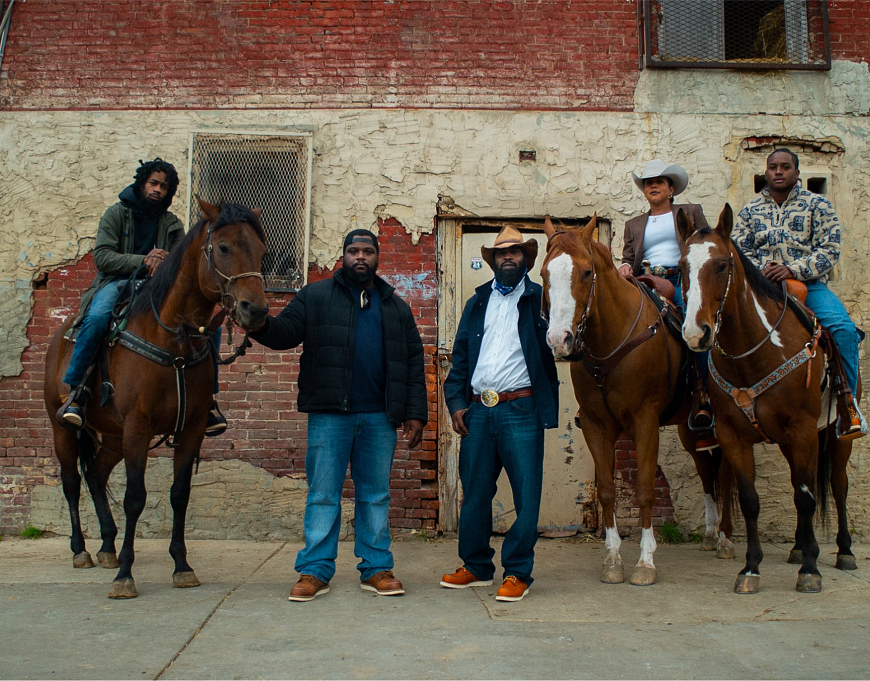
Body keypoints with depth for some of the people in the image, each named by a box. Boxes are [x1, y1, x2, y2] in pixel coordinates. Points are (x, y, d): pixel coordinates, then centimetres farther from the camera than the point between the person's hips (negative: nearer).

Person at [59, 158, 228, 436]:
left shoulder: (172, 224, 16)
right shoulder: (117, 214, 7)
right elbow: (102, 256, -5)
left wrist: (165, 260, -16)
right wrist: (142, 260, -18)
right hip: (117, 281, -3)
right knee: (97, 317, -37)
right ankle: (75, 392, -26)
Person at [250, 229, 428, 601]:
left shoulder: (396, 307, 15)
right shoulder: (315, 296, 7)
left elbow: (414, 362, 12)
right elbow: (284, 332, -3)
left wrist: (415, 413, 4)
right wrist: (259, 324, -27)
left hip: (380, 417, 2)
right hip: (329, 415, -2)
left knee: (376, 496, 9)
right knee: (322, 495, 3)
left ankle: (376, 569, 19)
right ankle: (315, 570, 12)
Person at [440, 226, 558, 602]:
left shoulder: (540, 299, 8)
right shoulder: (476, 304, 18)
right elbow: (460, 359, 16)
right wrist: (456, 404, 7)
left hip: (521, 410, -3)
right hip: (477, 411, 4)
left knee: (526, 495, -1)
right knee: (474, 493, 10)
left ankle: (517, 572, 12)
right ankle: (476, 567, 25)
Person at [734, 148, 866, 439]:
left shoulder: (817, 205, 9)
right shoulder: (749, 211, 15)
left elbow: (830, 250, 0)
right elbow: (740, 251, 10)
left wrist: (793, 269, -16)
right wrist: (760, 270, -11)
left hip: (809, 284, -1)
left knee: (843, 328, -26)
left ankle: (848, 399, -8)